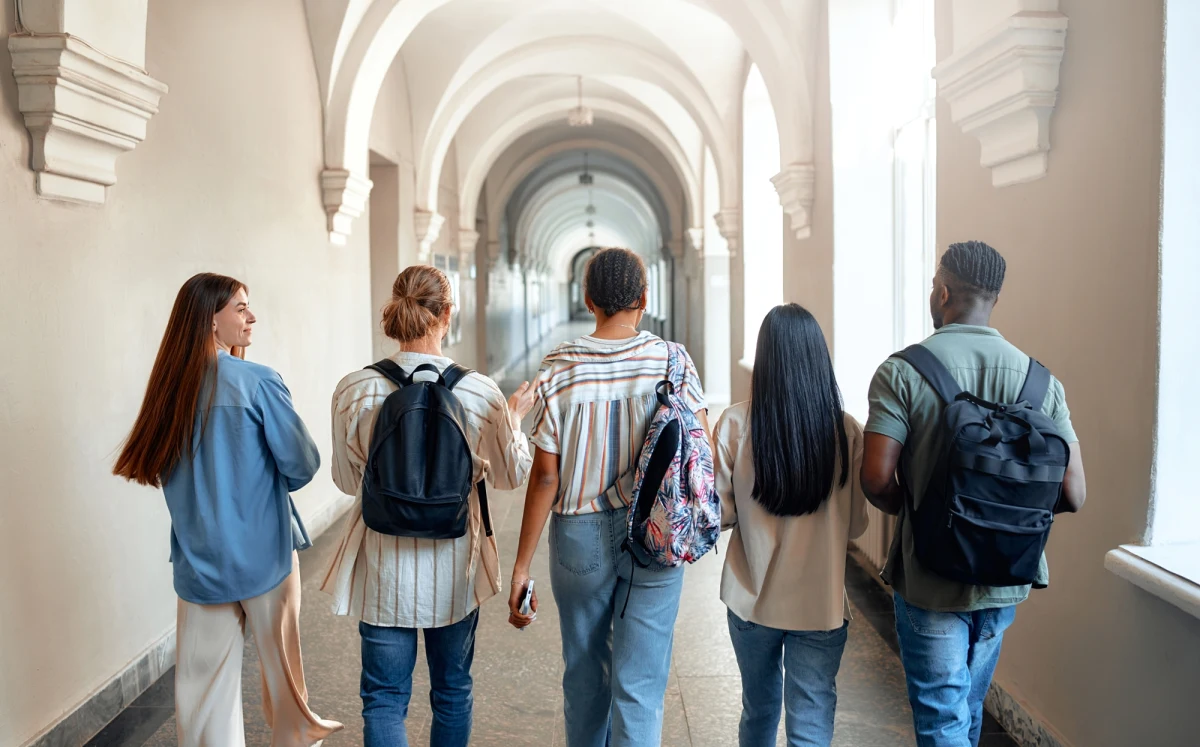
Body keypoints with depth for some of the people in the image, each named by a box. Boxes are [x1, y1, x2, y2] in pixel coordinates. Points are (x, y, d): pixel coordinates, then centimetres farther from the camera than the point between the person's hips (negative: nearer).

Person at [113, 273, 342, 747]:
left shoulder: (168, 385, -2)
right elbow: (302, 464, -11)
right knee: (279, 656, 18)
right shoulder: (258, 383, -16)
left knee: (204, 675, 9)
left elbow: (156, 468, 10)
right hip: (262, 552, -3)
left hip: (198, 559, 3)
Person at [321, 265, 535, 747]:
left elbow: (348, 481, 0)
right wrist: (515, 420, 17)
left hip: (384, 567, 0)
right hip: (454, 567, 1)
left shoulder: (355, 391, -12)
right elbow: (511, 475, 1)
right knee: (453, 693, 20)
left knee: (384, 698, 11)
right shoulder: (480, 392, -13)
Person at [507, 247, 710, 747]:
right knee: (640, 685, 4)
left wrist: (522, 564, -4)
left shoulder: (559, 368, -8)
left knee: (584, 672, 20)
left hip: (580, 536, 1)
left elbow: (545, 475, -9)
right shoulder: (672, 361, -7)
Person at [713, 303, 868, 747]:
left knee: (758, 711, 22)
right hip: (821, 604, -1)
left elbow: (721, 514, -6)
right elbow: (856, 524, -2)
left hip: (752, 599, 1)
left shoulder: (735, 423, -12)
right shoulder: (846, 430, -10)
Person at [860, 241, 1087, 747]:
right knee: (969, 706, 25)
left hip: (929, 581, -4)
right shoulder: (1040, 378, -4)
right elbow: (1072, 494, -6)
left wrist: (914, 511, 1)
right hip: (1005, 579, 5)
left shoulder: (902, 371, -14)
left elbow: (876, 478, -21)